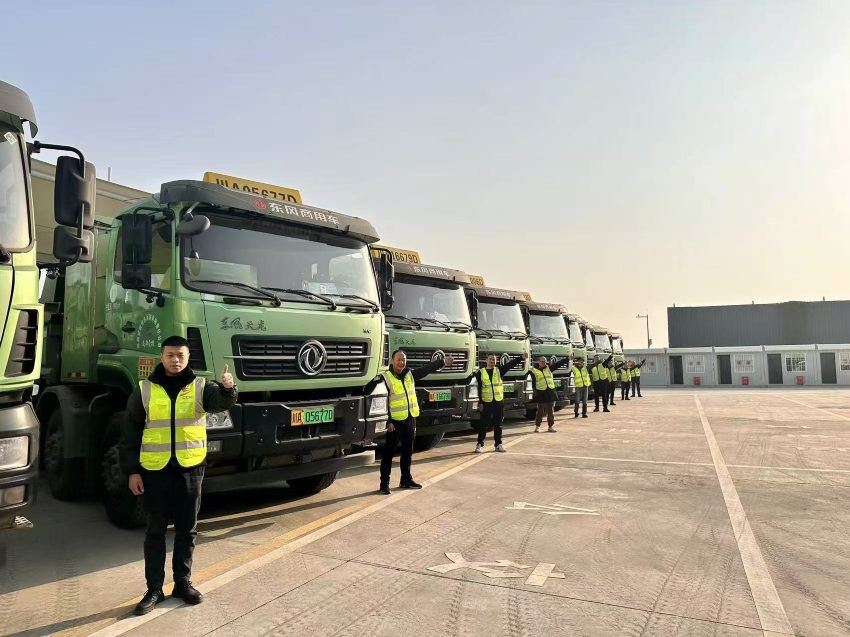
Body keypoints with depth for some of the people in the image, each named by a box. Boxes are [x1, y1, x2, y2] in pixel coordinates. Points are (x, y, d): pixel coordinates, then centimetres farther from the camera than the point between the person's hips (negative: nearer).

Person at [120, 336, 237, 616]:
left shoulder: (201, 386, -1)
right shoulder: (144, 390, 0)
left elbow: (220, 402, -21)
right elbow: (130, 433, 3)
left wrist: (227, 389, -44)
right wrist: (132, 470, -2)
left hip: (190, 468, 1)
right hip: (155, 470, 0)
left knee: (187, 530, 11)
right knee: (155, 531, 9)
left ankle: (183, 583, 27)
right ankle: (154, 589, 21)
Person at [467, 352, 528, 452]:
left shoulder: (499, 370, 5)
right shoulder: (480, 372, 1)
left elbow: (510, 364, -7)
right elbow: (479, 389, -1)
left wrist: (521, 358, -19)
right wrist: (480, 402, -5)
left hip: (499, 401, 2)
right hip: (486, 402, -2)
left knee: (498, 424, 10)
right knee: (484, 424, 2)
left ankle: (498, 444, 20)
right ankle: (480, 444, 10)